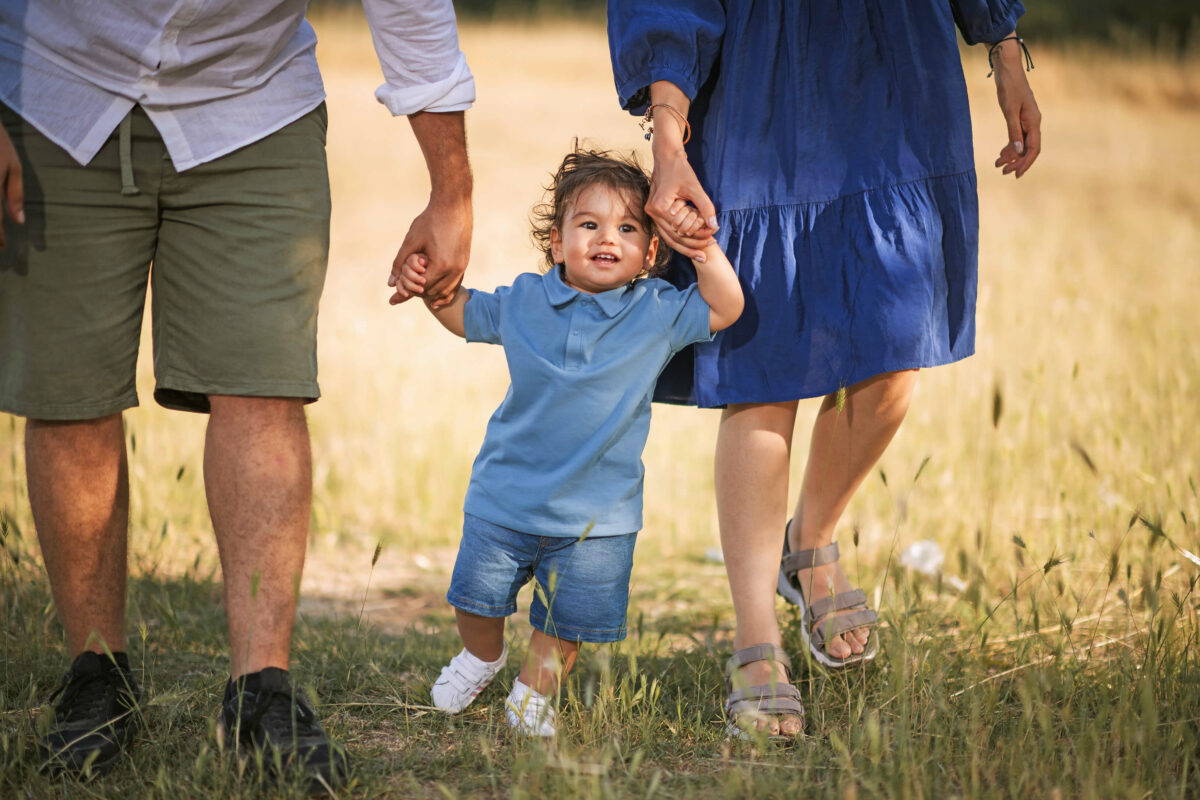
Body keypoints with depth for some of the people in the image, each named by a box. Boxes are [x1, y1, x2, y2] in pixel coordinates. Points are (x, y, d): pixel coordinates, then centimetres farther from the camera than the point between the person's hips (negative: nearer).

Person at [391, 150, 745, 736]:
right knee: (477, 596, 7)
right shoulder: (523, 303, -2)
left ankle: (534, 690, 31)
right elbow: (462, 312, 13)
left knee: (570, 618, 5)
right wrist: (425, 286, -6)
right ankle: (482, 656, 39)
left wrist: (702, 246, -20)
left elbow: (724, 308, -7)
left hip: (597, 512, -1)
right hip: (507, 494, 1)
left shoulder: (657, 313, -5)